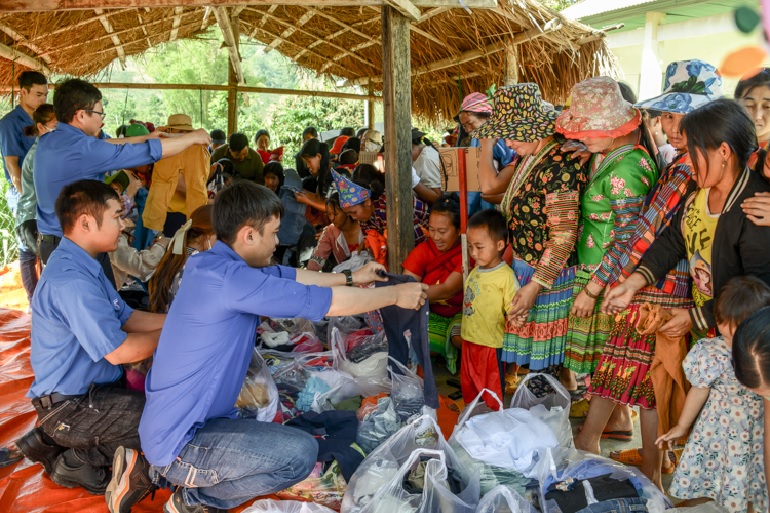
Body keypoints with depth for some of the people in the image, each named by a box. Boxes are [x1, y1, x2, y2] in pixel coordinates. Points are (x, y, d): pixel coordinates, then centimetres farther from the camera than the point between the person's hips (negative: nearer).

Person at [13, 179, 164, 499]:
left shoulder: (83, 266, 7)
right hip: (71, 406, -10)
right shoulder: (71, 281, -26)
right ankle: (80, 460, 0)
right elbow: (118, 351, -25)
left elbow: (127, 318, 9)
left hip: (88, 388, 10)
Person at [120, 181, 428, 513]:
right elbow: (333, 304, -20)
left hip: (171, 423, 10)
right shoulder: (228, 278, -26)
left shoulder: (212, 263, 3)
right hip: (177, 441, -10)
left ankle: (154, 470, 18)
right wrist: (396, 295, -5)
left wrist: (351, 278, 25)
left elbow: (290, 276, 18)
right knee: (300, 452, -19)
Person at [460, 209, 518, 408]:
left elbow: (512, 309, -18)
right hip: (469, 341, 8)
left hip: (491, 345, -8)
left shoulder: (505, 276, -19)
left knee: (492, 396, 9)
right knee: (468, 389, 23)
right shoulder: (475, 271, 5)